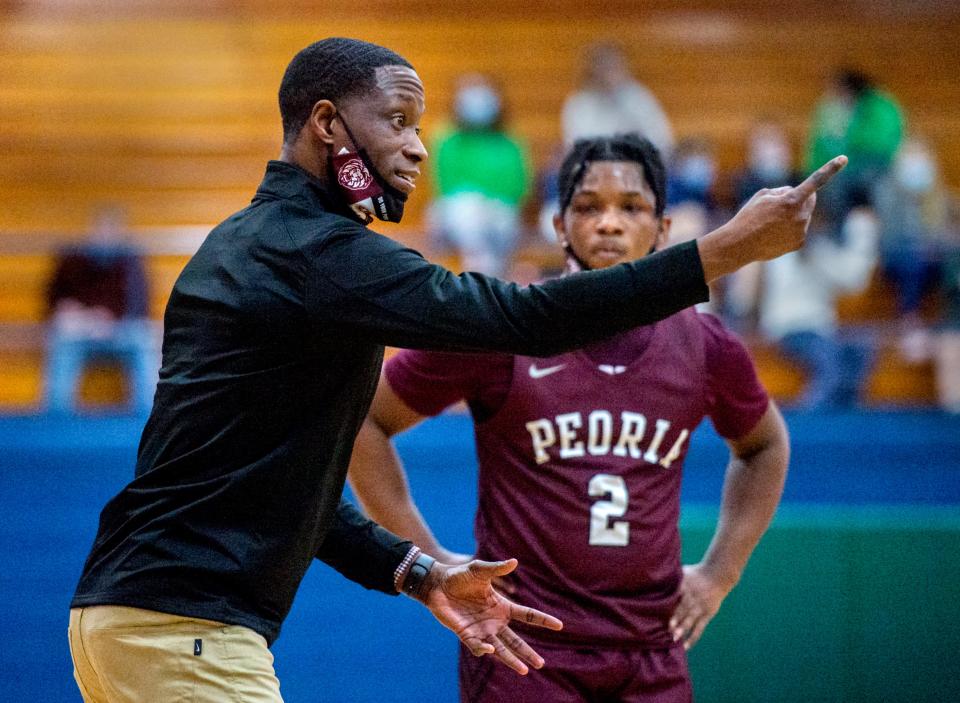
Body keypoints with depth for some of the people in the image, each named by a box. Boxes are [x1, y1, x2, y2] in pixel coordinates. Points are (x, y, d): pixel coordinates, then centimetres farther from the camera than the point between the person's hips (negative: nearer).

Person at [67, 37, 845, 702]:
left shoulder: (242, 247, 18)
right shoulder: (315, 252, -13)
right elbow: (526, 317, -20)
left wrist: (417, 573, 16)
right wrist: (731, 248, -19)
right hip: (182, 629, -10)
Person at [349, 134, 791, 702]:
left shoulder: (705, 347, 6)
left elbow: (765, 446, 26)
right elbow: (363, 419, 3)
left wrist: (721, 571, 16)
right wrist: (425, 559, -1)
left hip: (653, 657, 4)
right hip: (525, 653, -3)